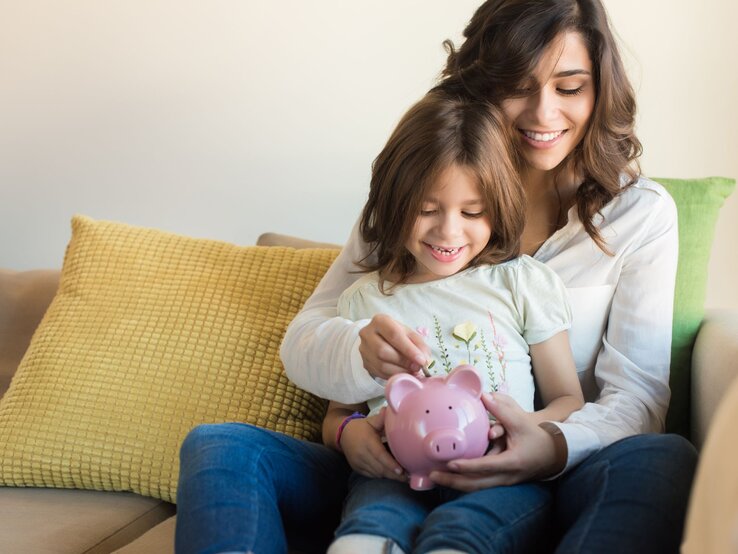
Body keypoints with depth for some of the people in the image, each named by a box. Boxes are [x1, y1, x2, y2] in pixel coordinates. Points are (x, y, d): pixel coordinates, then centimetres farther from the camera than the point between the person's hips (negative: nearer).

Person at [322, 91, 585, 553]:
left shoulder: (526, 284, 15)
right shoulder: (365, 298, 19)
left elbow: (568, 400, 13)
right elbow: (338, 412, 24)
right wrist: (348, 433, -2)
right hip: (395, 477, 1)